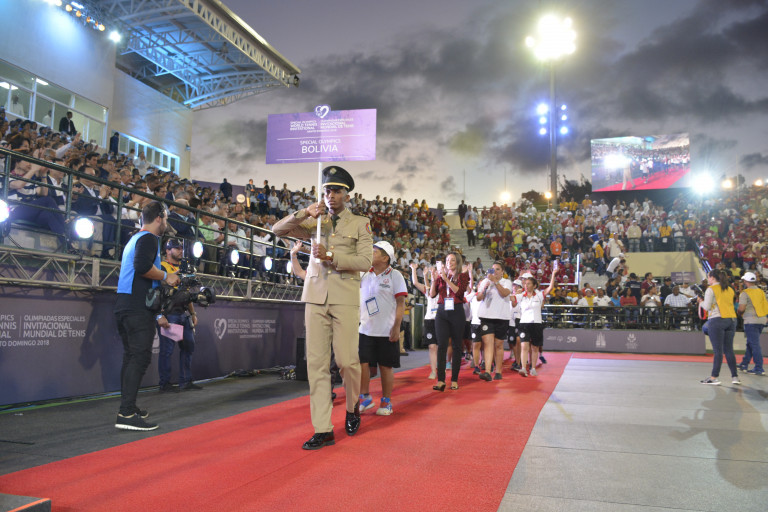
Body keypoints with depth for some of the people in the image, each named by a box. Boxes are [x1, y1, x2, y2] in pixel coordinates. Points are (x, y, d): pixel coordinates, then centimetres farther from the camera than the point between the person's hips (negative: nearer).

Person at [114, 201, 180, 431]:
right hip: (138, 308, -10)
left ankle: (128, 409, 21)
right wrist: (165, 276, -8)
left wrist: (156, 315, 29)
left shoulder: (135, 239, 26)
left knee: (131, 357, 14)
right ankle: (127, 414, -13)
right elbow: (142, 266, -26)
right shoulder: (149, 238, -6)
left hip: (124, 307, 10)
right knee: (140, 358, -11)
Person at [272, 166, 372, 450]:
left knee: (347, 360, -5)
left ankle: (352, 408, 26)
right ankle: (323, 430, 4)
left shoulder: (360, 224, 9)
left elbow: (365, 261, -2)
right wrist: (304, 213, -4)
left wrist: (331, 257, -13)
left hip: (345, 298, -3)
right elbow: (278, 229, 10)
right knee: (316, 362, -1)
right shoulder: (315, 223, 17)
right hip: (316, 297, 3)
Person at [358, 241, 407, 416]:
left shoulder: (395, 276, -3)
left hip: (386, 331, -4)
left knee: (386, 366, 5)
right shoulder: (365, 275, 9)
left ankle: (386, 402, 18)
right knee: (362, 363, 1)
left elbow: (401, 303, -5)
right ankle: (365, 398, 18)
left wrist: (396, 327, -11)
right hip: (365, 329, 4)